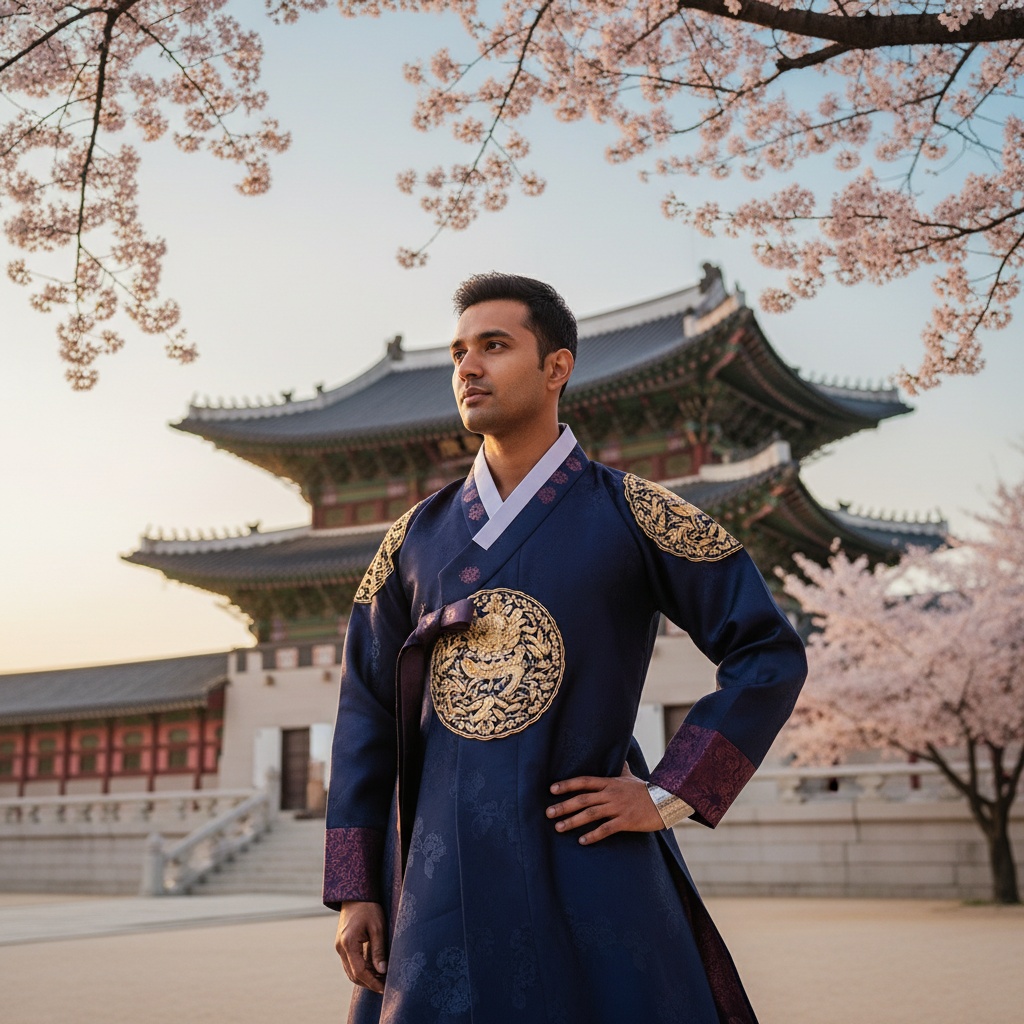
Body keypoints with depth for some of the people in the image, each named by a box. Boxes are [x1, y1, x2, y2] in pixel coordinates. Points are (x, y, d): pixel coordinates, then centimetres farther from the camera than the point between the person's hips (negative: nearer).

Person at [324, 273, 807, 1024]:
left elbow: (770, 653, -1)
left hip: (585, 865, -3)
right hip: (444, 885, 3)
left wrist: (668, 797, -6)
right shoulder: (417, 537, 9)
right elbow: (367, 717, 9)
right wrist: (354, 891, 4)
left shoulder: (630, 512, -1)